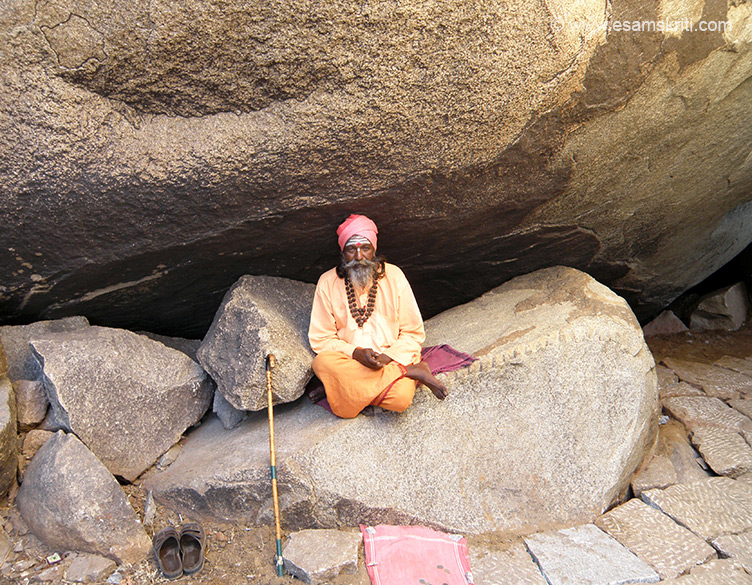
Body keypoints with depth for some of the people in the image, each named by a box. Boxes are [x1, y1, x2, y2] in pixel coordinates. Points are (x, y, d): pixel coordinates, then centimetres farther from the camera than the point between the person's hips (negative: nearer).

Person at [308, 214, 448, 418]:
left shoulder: (393, 276, 0)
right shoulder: (328, 283, 0)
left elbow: (414, 333, 3)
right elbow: (320, 338, 1)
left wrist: (388, 356, -14)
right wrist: (355, 353, -16)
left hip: (392, 361, -3)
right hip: (349, 361, 3)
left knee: (400, 398, -34)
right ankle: (412, 372, -19)